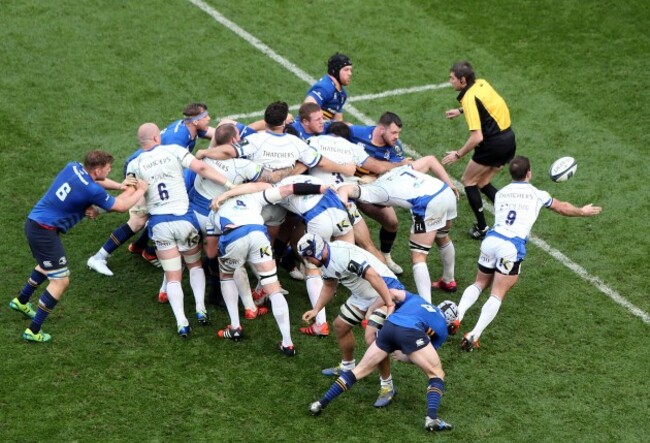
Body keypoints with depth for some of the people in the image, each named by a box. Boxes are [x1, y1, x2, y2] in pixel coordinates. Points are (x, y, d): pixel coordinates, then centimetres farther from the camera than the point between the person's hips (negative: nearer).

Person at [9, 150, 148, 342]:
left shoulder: (73, 167, -1)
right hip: (44, 232, -9)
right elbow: (121, 206, -6)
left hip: (34, 223, 9)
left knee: (47, 265, 34)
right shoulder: (92, 191, -21)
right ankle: (33, 331, -1)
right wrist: (140, 190, 10)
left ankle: (21, 301, 50)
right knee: (60, 281, -3)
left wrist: (120, 186, 7)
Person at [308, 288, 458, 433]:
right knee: (436, 374, 16)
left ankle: (321, 404, 18)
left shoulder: (416, 299, 37)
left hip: (388, 327, 3)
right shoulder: (442, 329, 28)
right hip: (411, 332, -3)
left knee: (360, 370, 17)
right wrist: (405, 356, 44)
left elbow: (391, 293, 22)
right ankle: (432, 418, -4)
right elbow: (424, 359, 29)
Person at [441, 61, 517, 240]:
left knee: (468, 180, 9)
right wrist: (461, 111, 34)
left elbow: (477, 137, -24)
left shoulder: (469, 98, -19)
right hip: (509, 139, 8)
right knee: (482, 183, 18)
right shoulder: (481, 83, 6)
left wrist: (458, 155, -13)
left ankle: (482, 228, 10)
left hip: (494, 143, -8)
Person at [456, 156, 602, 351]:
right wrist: (583, 211, 48)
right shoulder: (537, 194, 12)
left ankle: (456, 316, -2)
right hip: (512, 247, -4)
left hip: (491, 239, 4)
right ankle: (474, 335, -21)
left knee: (479, 284, 21)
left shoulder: (500, 194, 19)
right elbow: (563, 208, 28)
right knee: (497, 295, -3)